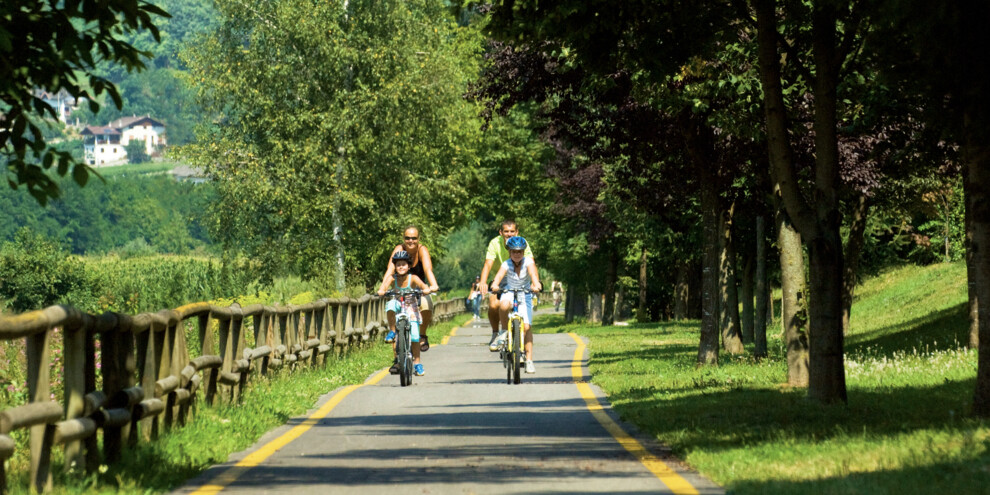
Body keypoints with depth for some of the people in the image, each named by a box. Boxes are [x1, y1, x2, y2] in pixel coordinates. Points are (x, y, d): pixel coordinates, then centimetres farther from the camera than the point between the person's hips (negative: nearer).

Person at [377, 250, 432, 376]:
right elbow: (385, 285, -31)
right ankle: (392, 331, -19)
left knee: (414, 335, -13)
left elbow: (422, 285, -30)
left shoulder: (413, 278, -14)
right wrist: (381, 291, -53)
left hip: (411, 308, -1)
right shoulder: (392, 278, -12)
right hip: (398, 307, 1)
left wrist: (426, 289, -53)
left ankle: (417, 363, 1)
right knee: (390, 304, -34)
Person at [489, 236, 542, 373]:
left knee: (526, 326, -14)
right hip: (509, 293, 0)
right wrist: (494, 285, -55)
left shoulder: (528, 262, -15)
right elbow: (499, 276, -33)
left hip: (525, 294, 0)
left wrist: (536, 285, -56)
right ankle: (504, 330, -12)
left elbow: (533, 273, -35)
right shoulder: (506, 264, -15)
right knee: (504, 305, -37)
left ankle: (529, 359, -7)